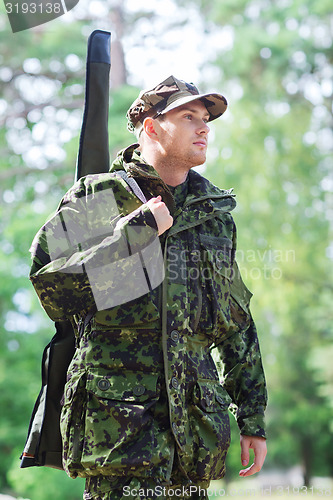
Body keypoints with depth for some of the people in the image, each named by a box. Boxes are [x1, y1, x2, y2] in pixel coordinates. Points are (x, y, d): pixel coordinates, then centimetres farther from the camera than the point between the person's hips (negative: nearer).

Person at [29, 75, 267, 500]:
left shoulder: (215, 212, 16)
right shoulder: (98, 198, 1)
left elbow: (237, 325, 19)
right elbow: (50, 283, -11)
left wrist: (253, 417, 16)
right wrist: (136, 233, -12)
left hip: (197, 413, 5)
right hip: (118, 411, -5)